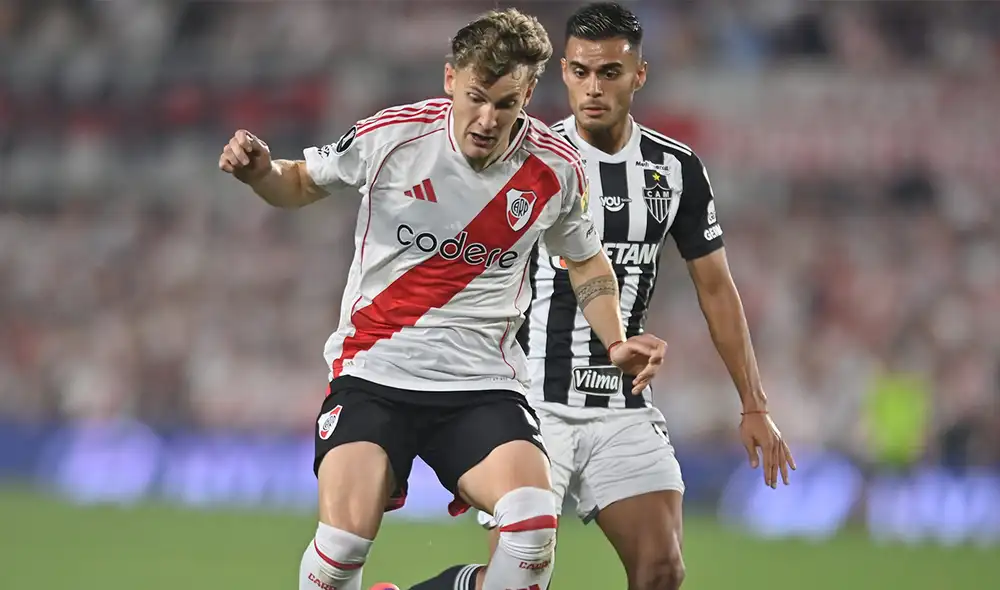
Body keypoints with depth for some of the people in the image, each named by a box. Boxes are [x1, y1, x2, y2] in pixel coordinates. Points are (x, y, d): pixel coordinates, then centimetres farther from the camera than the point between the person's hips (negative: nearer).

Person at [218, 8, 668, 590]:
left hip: (483, 384, 1)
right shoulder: (391, 136, -8)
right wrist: (259, 170, -11)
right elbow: (301, 183, 11)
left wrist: (616, 343, 2)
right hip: (373, 372, -1)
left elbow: (587, 262, 17)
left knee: (534, 528, -26)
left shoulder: (555, 167, -2)